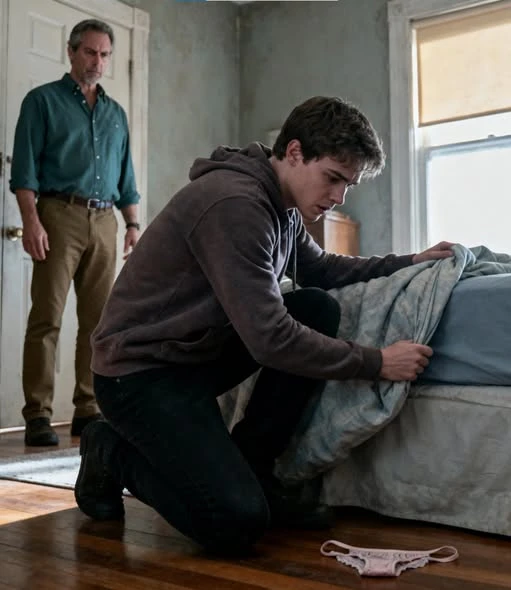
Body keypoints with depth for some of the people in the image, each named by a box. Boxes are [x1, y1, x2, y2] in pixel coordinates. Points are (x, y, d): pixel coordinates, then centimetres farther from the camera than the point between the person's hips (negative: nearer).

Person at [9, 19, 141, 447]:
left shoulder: (116, 113, 22)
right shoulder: (43, 101, 7)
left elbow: (126, 175, 22)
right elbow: (25, 166, -2)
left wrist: (133, 224, 11)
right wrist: (31, 219, -14)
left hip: (104, 222, 5)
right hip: (60, 215, -5)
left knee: (99, 320, 2)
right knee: (47, 318, -8)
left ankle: (89, 410, 9)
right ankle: (38, 415, -5)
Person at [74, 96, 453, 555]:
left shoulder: (282, 206, 4)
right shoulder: (235, 204, -25)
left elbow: (319, 268, 22)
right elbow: (271, 339, -26)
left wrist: (408, 262, 11)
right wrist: (377, 363, -18)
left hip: (199, 349, 10)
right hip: (141, 369, -9)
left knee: (318, 309, -4)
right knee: (238, 522, -21)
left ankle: (253, 469, 4)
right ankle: (114, 453, 5)